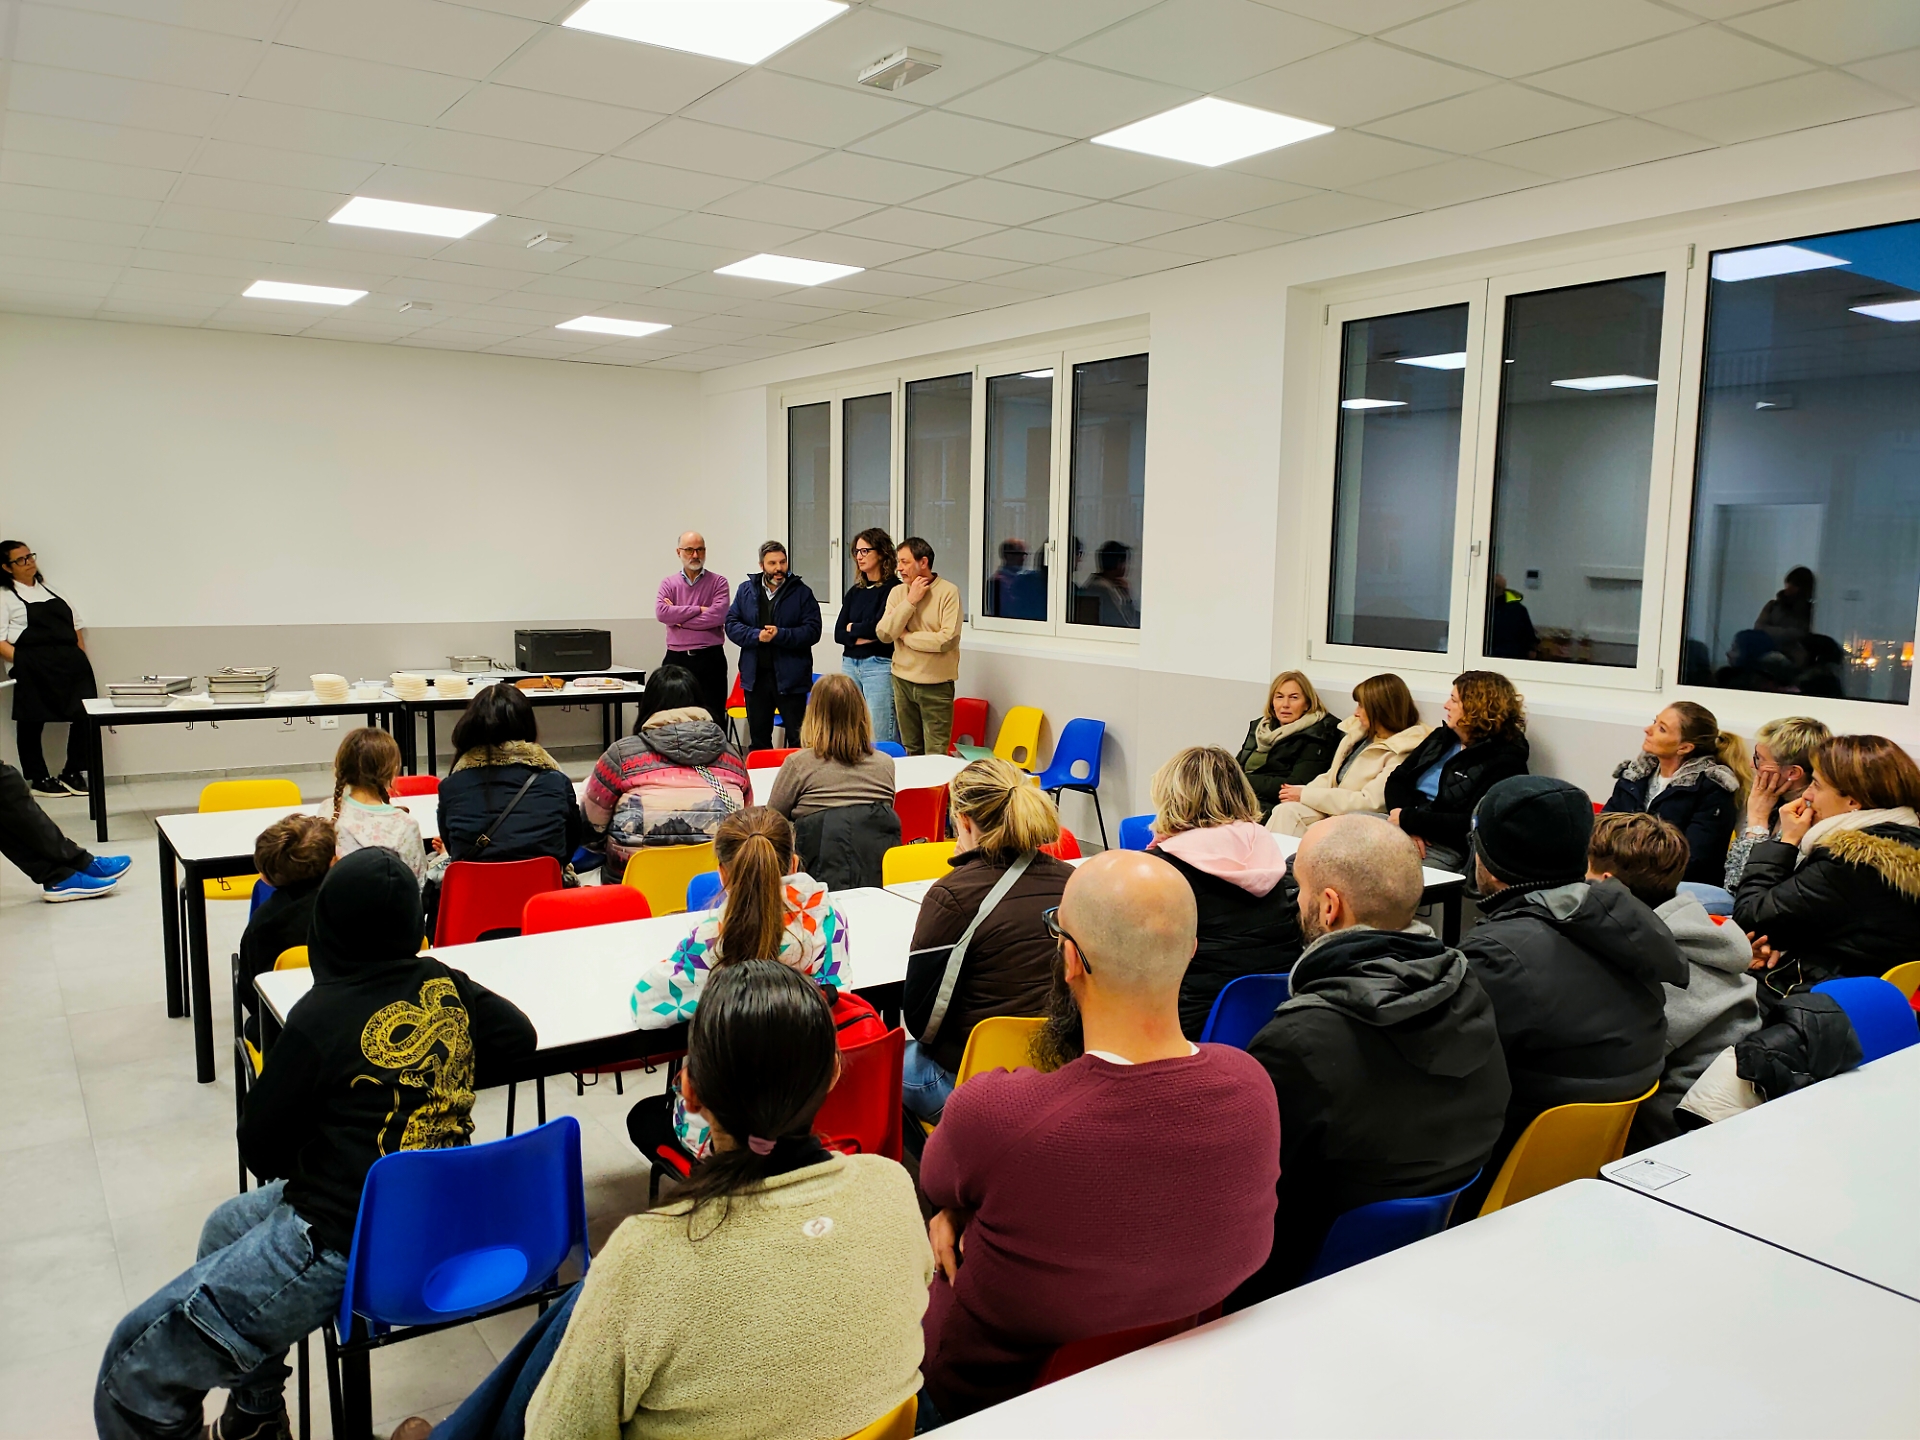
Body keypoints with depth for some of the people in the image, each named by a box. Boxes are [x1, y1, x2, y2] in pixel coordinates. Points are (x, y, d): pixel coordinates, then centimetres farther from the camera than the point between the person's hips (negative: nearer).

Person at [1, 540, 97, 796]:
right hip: (33, 667, -5)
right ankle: (39, 779, 17)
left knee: (86, 715, -2)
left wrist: (82, 658, 10)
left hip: (72, 663, 5)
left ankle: (73, 773, 11)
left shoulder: (50, 589, 22)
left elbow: (76, 625, 22)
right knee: (32, 722, 4)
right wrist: (25, 664, -16)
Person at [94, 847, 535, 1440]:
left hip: (345, 1251, -8)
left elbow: (259, 1144, -6)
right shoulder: (445, 984, -1)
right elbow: (519, 1036, 14)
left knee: (133, 1376, -1)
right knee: (226, 1226, 32)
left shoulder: (324, 1015, -18)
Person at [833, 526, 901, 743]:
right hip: (850, 663, 7)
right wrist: (861, 637, -11)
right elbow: (838, 633, 7)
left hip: (880, 665, -7)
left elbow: (878, 627, -15)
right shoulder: (854, 591, 14)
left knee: (880, 739, -7)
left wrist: (852, 627, 3)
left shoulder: (893, 588, -6)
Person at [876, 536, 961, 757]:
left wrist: (905, 636, -8)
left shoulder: (948, 592, -10)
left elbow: (948, 639, -19)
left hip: (936, 684, -5)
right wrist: (910, 601, -13)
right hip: (903, 681, 5)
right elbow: (884, 633, -6)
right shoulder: (898, 593, 5)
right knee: (911, 752, 15)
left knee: (935, 755, -2)